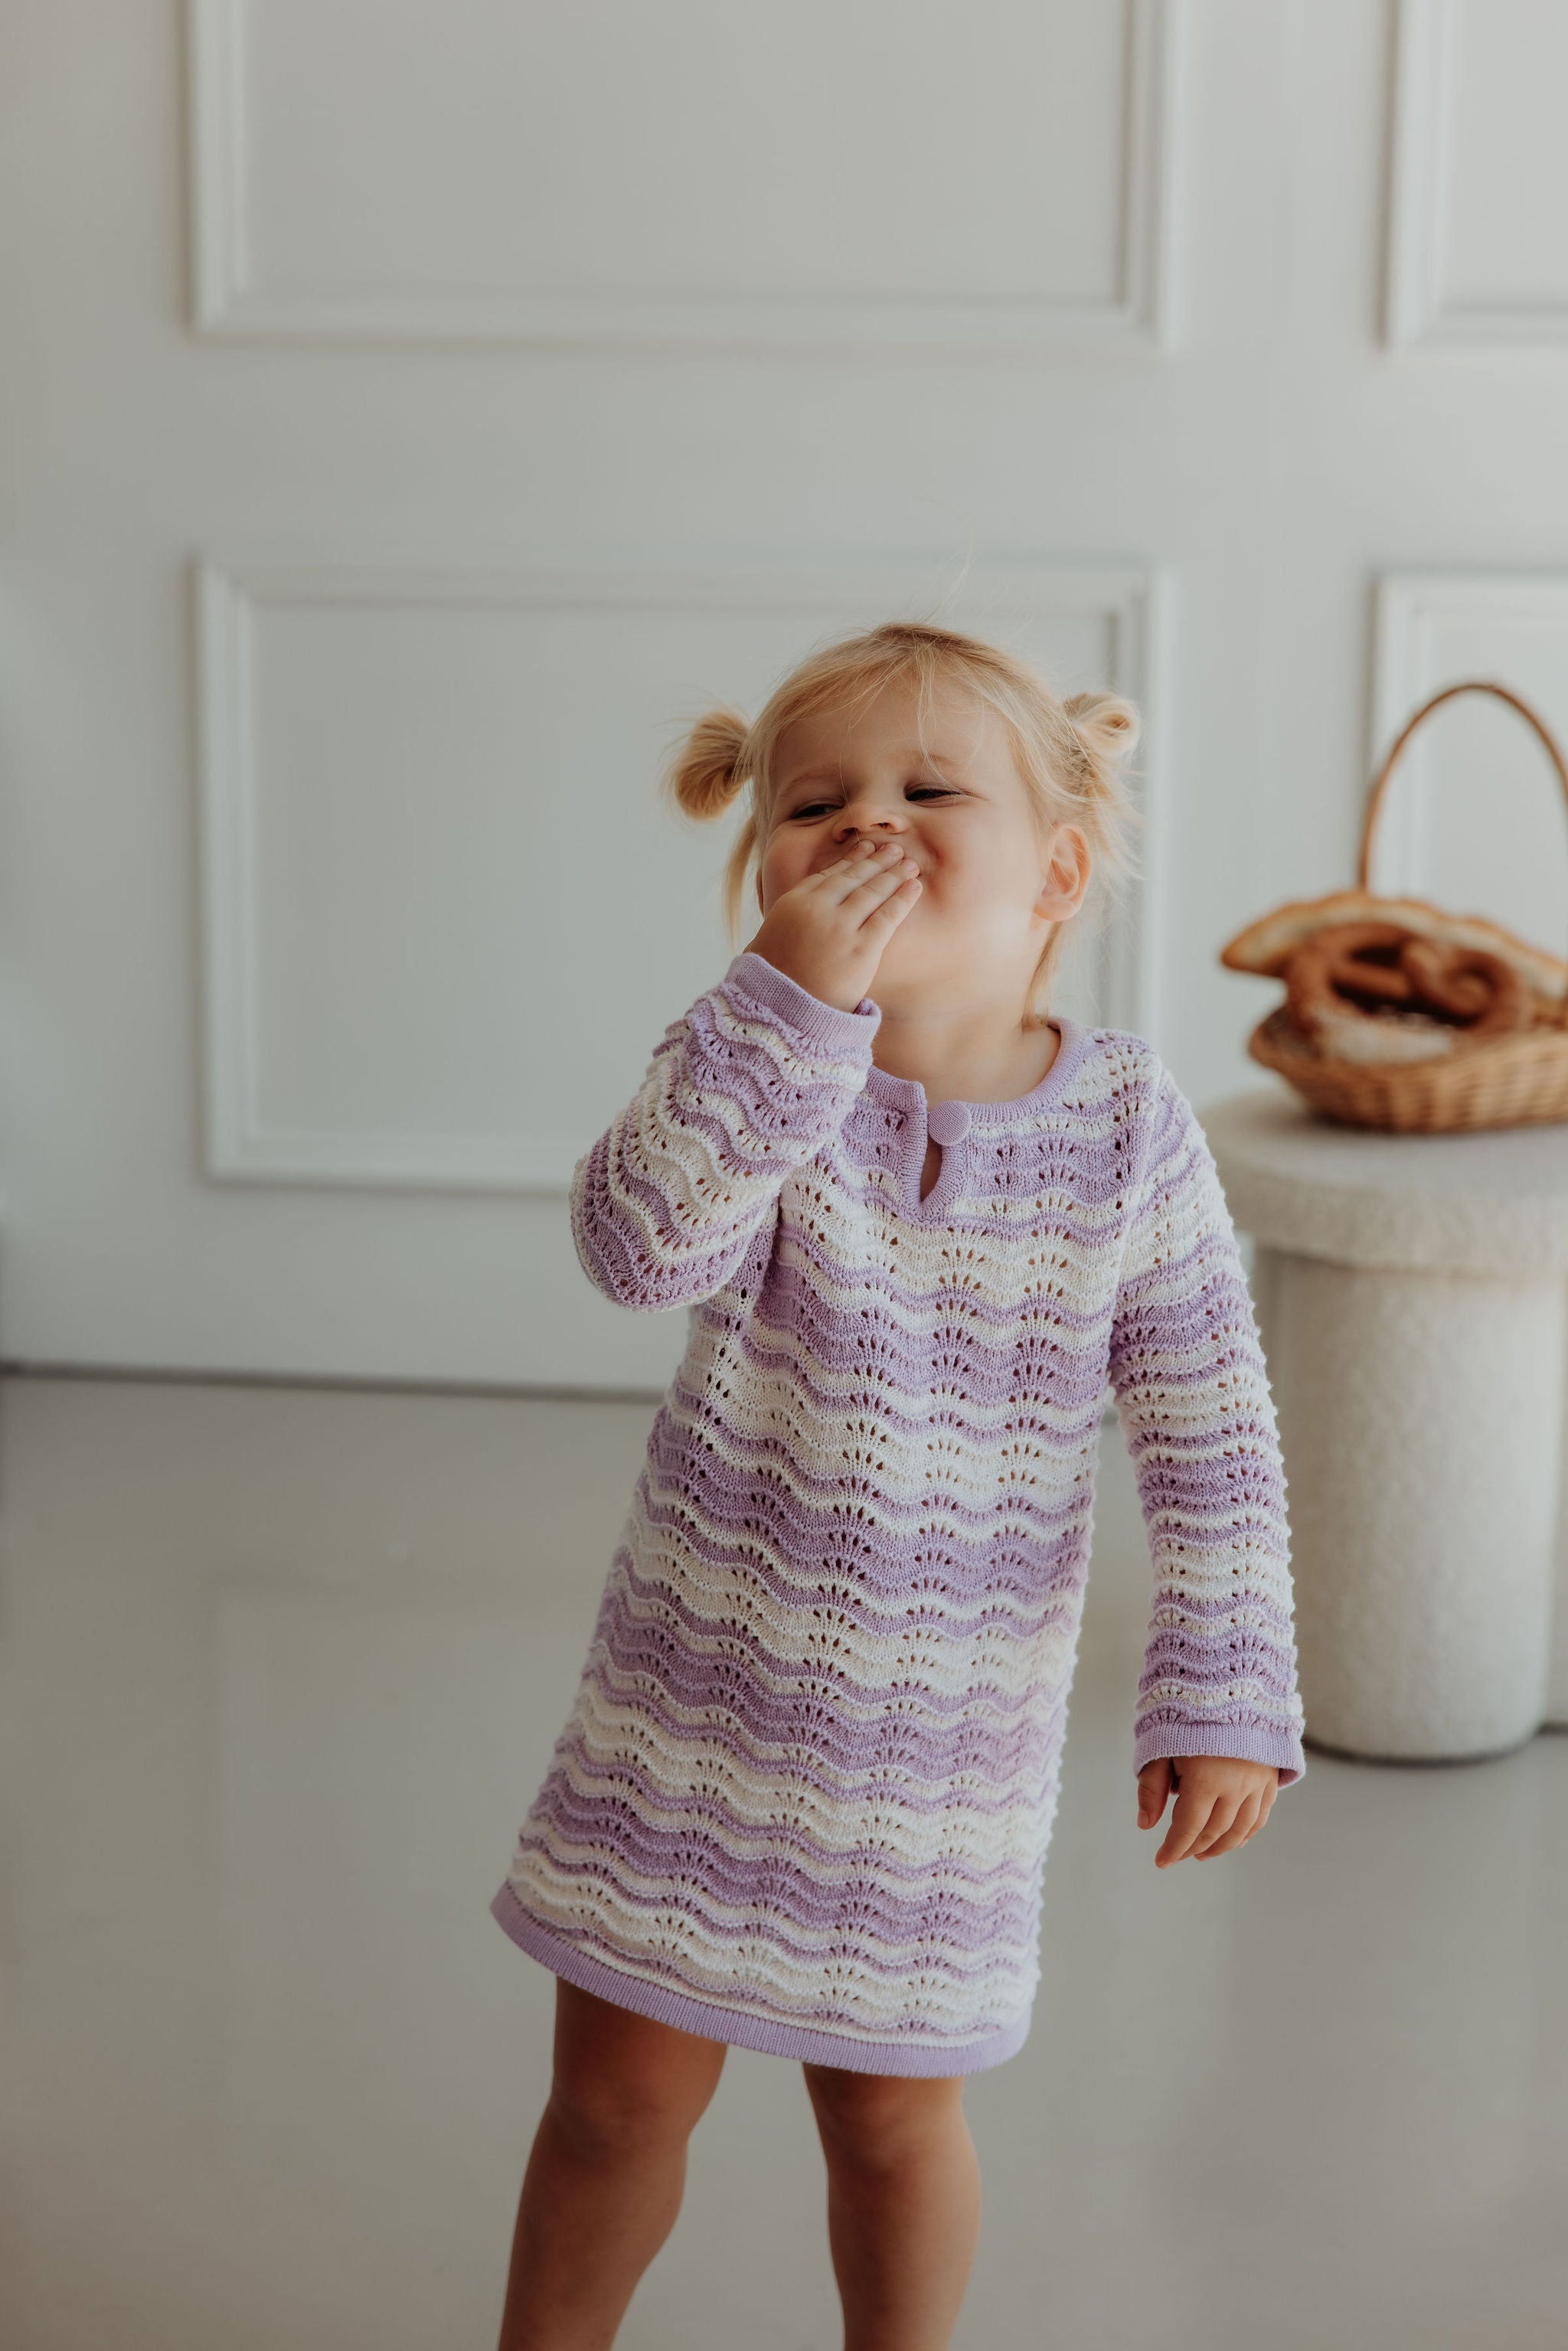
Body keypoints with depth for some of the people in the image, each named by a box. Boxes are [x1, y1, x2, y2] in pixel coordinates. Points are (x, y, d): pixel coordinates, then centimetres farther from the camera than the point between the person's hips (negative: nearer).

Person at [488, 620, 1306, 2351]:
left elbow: (1210, 1439, -6)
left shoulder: (1126, 1127, -10)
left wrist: (1224, 1695, -11)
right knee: (619, 2091, 14)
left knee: (891, 2115, 15)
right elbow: (643, 1246, -32)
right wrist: (791, 1000, -39)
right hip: (697, 1691, 0)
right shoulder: (755, 1061, -12)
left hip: (941, 1738, 0)